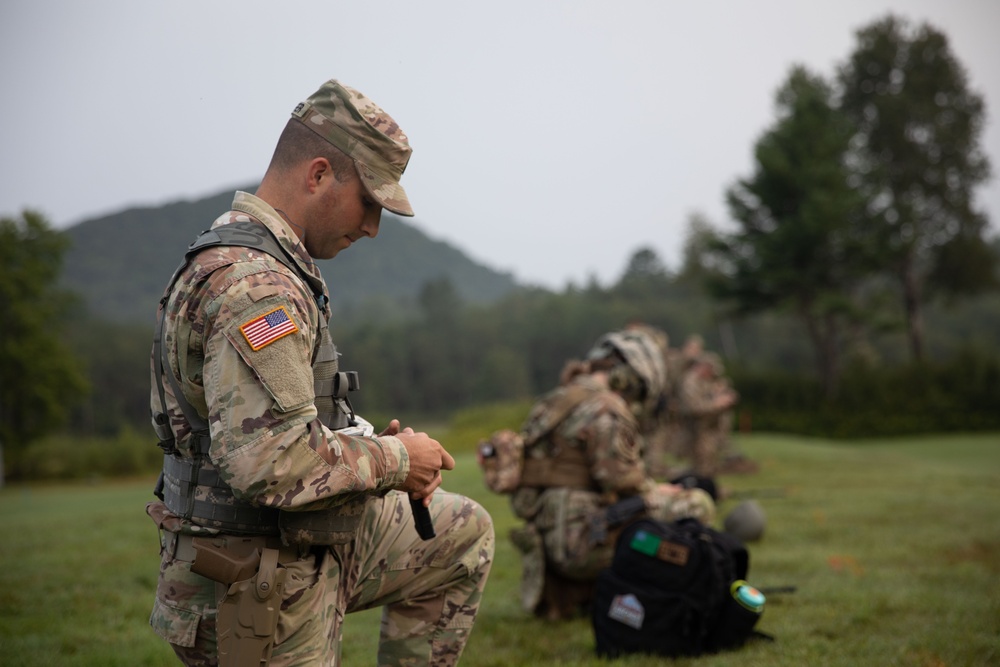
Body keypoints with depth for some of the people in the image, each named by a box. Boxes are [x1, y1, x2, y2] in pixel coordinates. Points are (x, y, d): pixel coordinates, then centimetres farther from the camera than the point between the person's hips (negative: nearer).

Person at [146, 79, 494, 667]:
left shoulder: (248, 256, 11)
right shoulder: (255, 283, -24)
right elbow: (271, 461, -34)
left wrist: (379, 451, 5)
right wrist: (393, 459, -17)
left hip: (307, 544, 10)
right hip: (259, 596, -10)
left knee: (465, 535, 18)